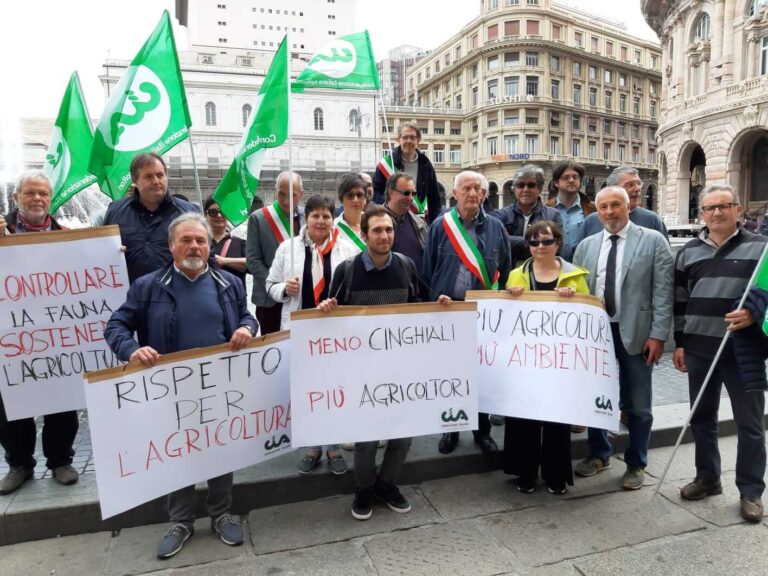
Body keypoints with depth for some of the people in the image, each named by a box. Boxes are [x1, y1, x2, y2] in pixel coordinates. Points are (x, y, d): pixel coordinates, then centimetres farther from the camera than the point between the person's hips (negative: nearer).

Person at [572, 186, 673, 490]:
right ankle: (599, 454, 34)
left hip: (635, 333, -3)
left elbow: (663, 291, -6)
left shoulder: (653, 241, -1)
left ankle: (636, 464, 27)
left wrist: (658, 334, -12)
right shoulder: (586, 246, 9)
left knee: (637, 404, 8)